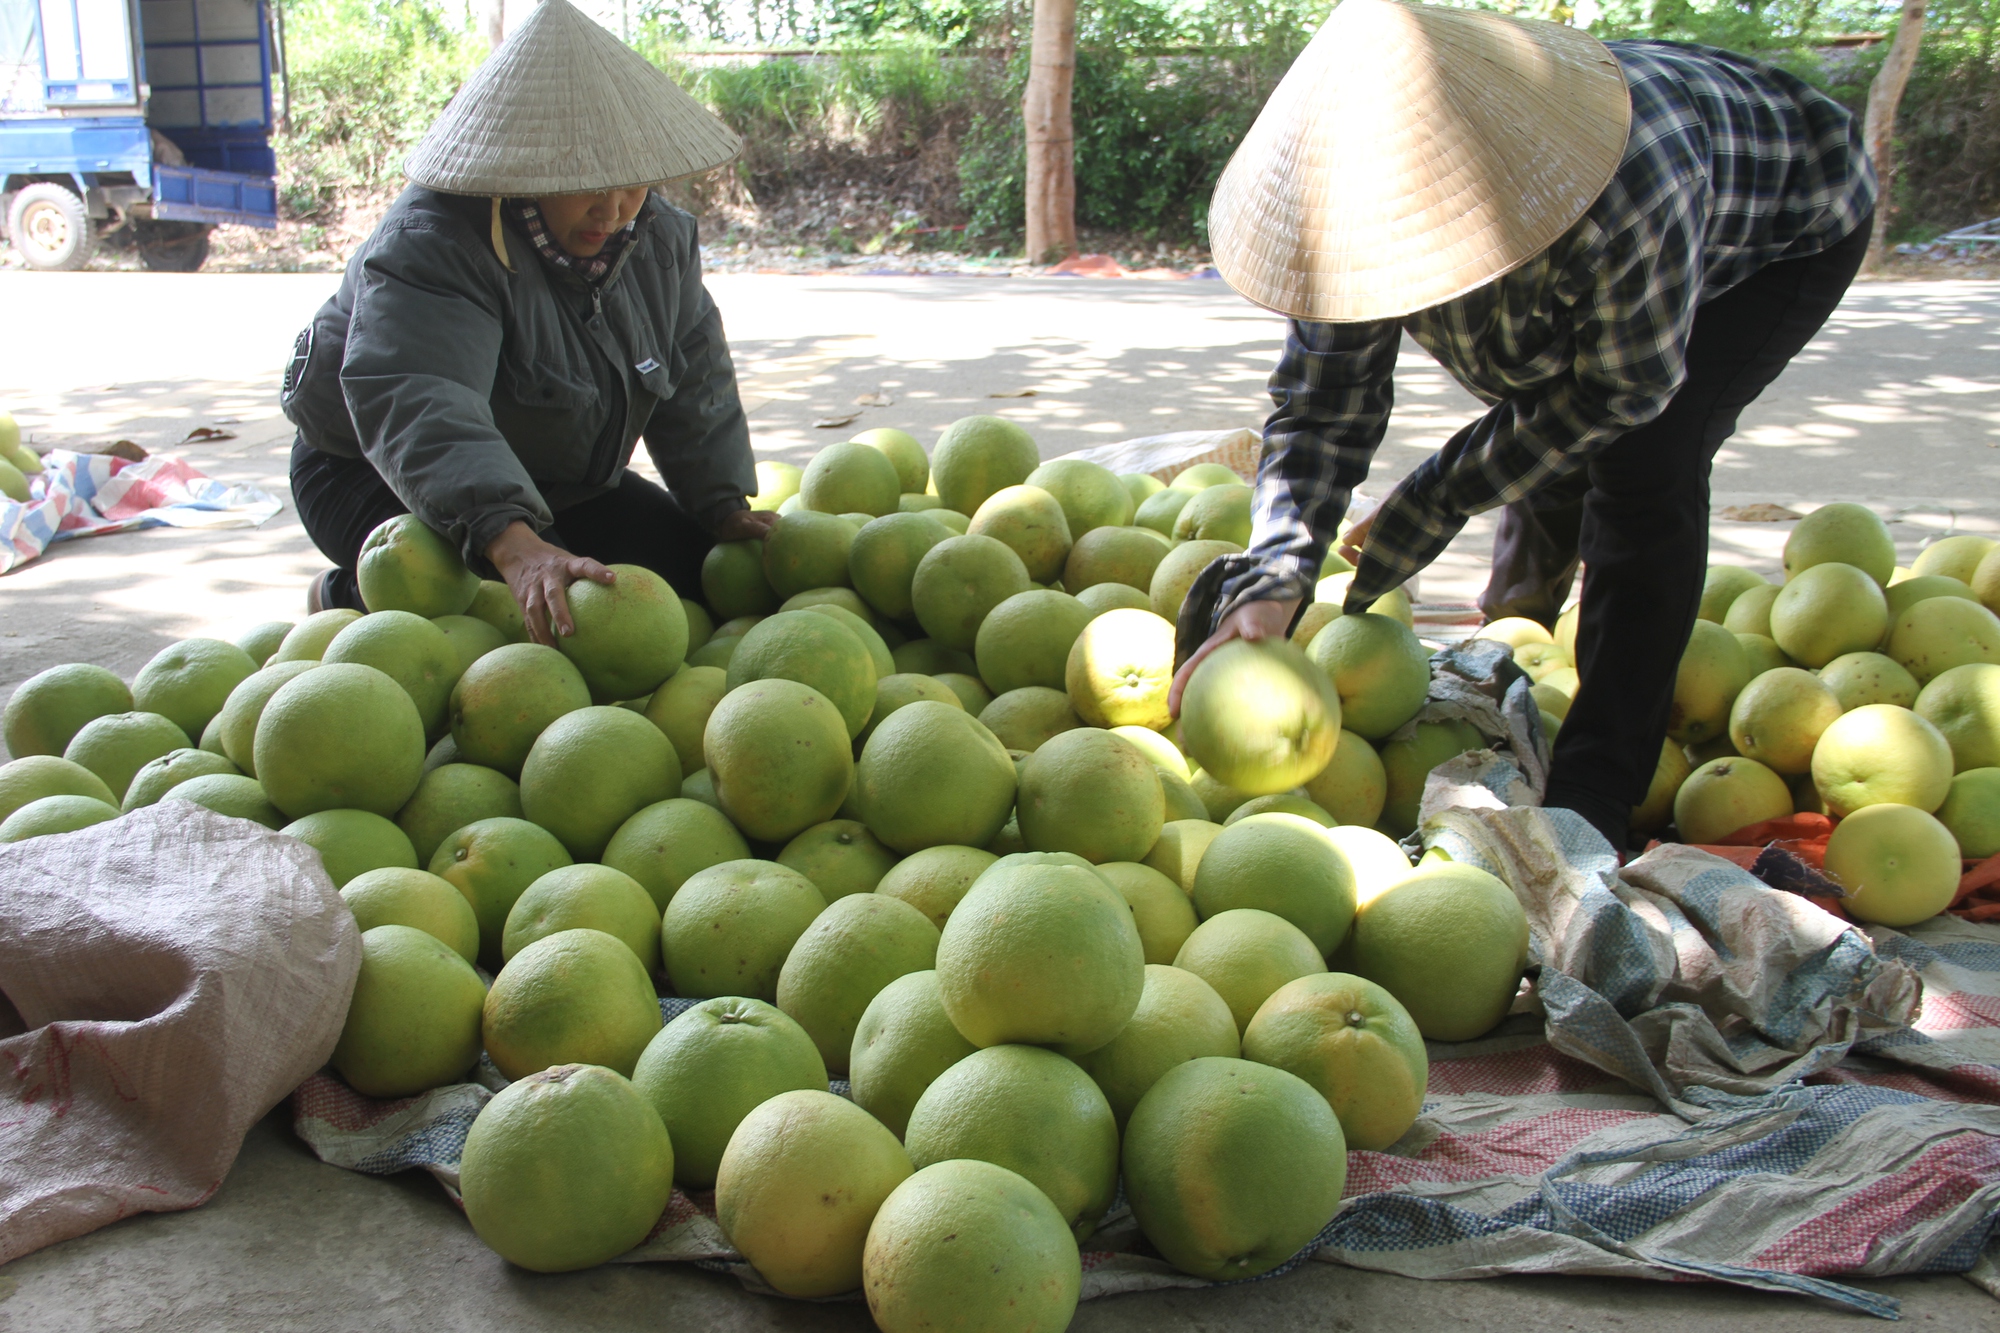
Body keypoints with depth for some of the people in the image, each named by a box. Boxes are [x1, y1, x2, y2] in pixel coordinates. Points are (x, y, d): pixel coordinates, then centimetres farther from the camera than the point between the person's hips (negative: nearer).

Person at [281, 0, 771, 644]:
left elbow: (694, 383, 4)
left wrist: (723, 506, -8)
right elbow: (416, 406, -47)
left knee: (709, 569, 1)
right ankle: (349, 601, -1)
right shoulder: (428, 247, -31)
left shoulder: (659, 236, -7)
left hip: (560, 482, 8)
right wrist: (513, 543, -63)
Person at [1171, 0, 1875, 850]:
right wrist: (1270, 582, -39)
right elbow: (1318, 409, -23)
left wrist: (1438, 499, -24)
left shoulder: (1626, 194, -47)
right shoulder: (1376, 198, -30)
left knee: (1645, 464, -23)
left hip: (1792, 221, -5)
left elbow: (1622, 390, -28)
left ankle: (1592, 801, -19)